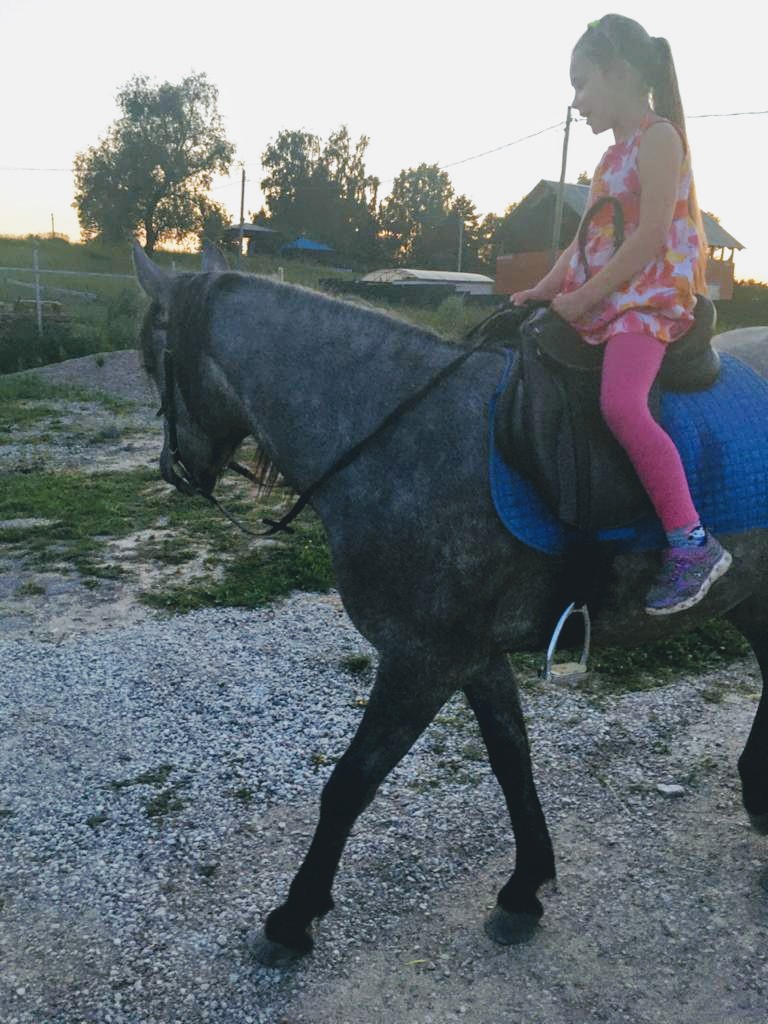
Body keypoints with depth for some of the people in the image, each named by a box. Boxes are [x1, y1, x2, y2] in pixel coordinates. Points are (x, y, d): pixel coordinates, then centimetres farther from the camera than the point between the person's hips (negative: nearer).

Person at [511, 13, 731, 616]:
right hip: (598, 306, 10)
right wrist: (544, 290, 5)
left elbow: (650, 237, -16)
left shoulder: (658, 136, -5)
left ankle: (693, 545, -26)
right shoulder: (614, 156, 21)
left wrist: (583, 298, -16)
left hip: (651, 296, -10)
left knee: (621, 404, -31)